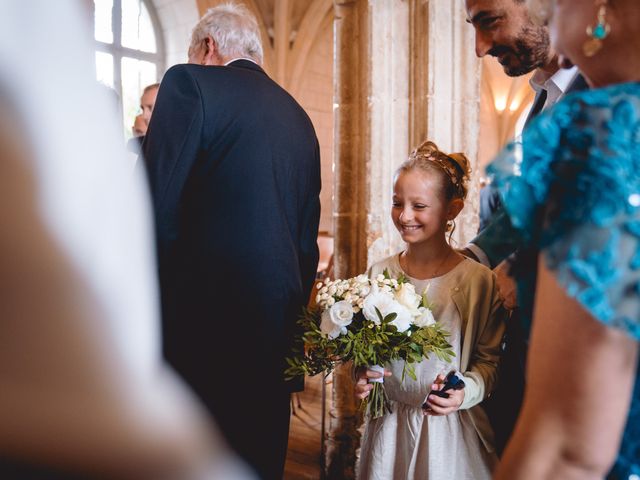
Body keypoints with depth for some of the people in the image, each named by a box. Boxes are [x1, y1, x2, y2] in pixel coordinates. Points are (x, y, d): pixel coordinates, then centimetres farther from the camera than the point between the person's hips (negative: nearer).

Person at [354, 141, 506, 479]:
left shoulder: (478, 280, -12)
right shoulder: (379, 274, -2)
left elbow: (490, 360, -5)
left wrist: (465, 392, -22)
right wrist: (361, 376, -9)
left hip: (450, 429, -2)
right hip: (387, 425, 3)